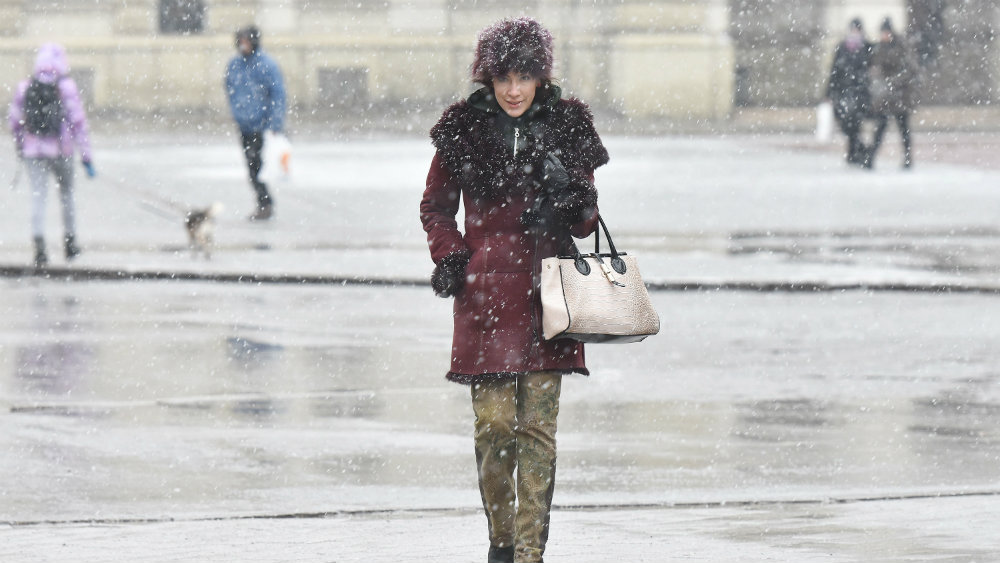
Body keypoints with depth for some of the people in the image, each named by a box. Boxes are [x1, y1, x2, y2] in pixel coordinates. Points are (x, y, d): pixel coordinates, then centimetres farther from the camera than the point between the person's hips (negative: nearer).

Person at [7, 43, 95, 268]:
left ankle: (39, 246, -17)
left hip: (33, 151, 1)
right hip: (61, 151, -1)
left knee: (38, 197, -1)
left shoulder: (24, 88, 1)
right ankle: (70, 244, 27)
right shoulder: (66, 87, -8)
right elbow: (78, 122, -10)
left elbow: (14, 122, 9)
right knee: (66, 194, 17)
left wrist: (20, 148, 25)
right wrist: (86, 156, -7)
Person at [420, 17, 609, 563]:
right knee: (494, 422, -4)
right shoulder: (462, 129, 2)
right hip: (485, 292, 0)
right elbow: (435, 206, 14)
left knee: (538, 425, -4)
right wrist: (448, 255, -3)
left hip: (546, 290, 1)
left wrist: (575, 203, -11)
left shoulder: (567, 128, 4)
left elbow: (584, 224, 11)